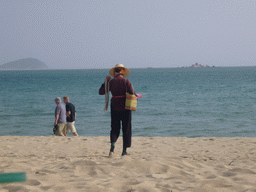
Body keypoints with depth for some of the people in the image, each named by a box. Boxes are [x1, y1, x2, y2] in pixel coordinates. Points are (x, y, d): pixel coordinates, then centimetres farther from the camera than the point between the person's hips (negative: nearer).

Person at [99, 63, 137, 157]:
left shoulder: (111, 82, -1)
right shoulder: (126, 81, -5)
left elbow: (101, 92, 6)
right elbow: (131, 94, -14)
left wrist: (106, 82, 11)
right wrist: (136, 95, 7)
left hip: (115, 107, 1)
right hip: (125, 107, -1)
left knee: (114, 128, 10)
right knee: (126, 129, 8)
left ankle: (112, 144, -16)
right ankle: (124, 151, 8)